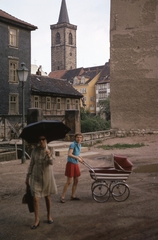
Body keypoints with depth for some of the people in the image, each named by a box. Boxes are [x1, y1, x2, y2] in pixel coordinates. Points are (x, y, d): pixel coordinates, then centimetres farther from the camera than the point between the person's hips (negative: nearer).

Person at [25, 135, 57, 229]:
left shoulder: (50, 150, -7)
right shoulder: (35, 150, -5)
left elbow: (51, 162, -23)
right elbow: (31, 164, 3)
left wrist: (49, 155, -44)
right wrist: (28, 177, 5)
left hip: (47, 176, 0)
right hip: (36, 177, 0)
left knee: (48, 197, 12)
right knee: (36, 199, -6)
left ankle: (49, 216, 31)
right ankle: (37, 220, 5)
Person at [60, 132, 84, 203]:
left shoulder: (79, 145, 11)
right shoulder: (73, 144, -15)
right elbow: (69, 154, -26)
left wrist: (79, 157, 8)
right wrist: (77, 158, -29)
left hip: (76, 164, 8)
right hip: (71, 164, -8)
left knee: (76, 181, 12)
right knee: (69, 181, -6)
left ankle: (73, 196, 23)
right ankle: (62, 197, 2)